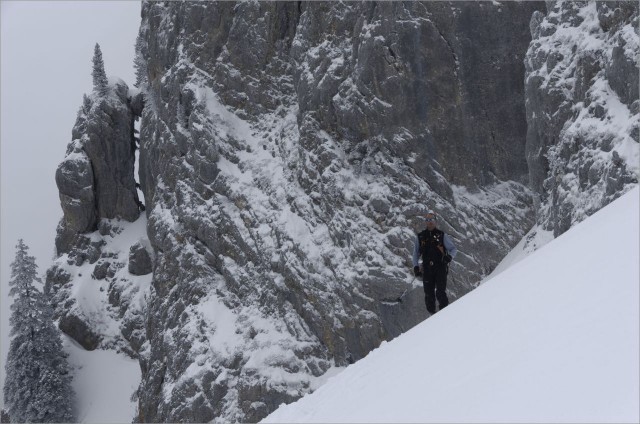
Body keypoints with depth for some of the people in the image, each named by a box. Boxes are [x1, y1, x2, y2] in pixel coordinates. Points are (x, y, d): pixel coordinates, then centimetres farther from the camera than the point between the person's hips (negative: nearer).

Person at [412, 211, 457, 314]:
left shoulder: (442, 235, 3)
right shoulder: (420, 237, 10)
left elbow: (453, 249, 6)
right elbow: (416, 253, 17)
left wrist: (449, 256, -15)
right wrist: (415, 266, 4)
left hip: (440, 268, -2)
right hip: (427, 269, 2)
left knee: (440, 293, -13)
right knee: (429, 294, 2)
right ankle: (432, 315, 13)